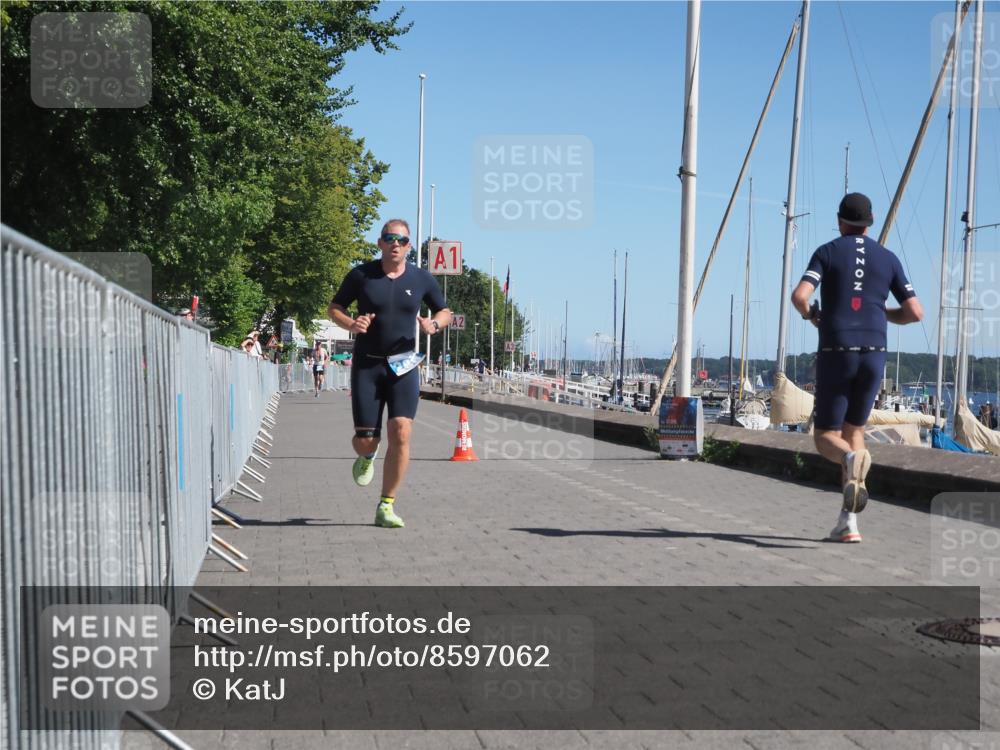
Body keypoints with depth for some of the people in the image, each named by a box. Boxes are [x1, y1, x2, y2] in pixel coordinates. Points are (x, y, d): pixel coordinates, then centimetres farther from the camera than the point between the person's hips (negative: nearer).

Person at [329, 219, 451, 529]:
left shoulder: (421, 279, 4)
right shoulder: (361, 275, -1)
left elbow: (445, 312, 16)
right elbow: (335, 307, 9)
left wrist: (434, 324, -8)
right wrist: (350, 324, -13)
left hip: (404, 365, 1)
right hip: (367, 365, 0)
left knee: (401, 433, -14)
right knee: (365, 440, -2)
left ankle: (386, 507, -3)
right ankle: (366, 457, 39)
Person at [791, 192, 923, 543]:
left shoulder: (827, 252, 3)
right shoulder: (888, 259, 11)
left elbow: (798, 296, -13)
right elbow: (915, 312, 6)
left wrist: (811, 314, 10)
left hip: (835, 353, -3)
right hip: (873, 353, 3)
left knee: (826, 438, 7)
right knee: (854, 431, 16)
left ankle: (852, 460, -33)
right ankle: (848, 522, 6)